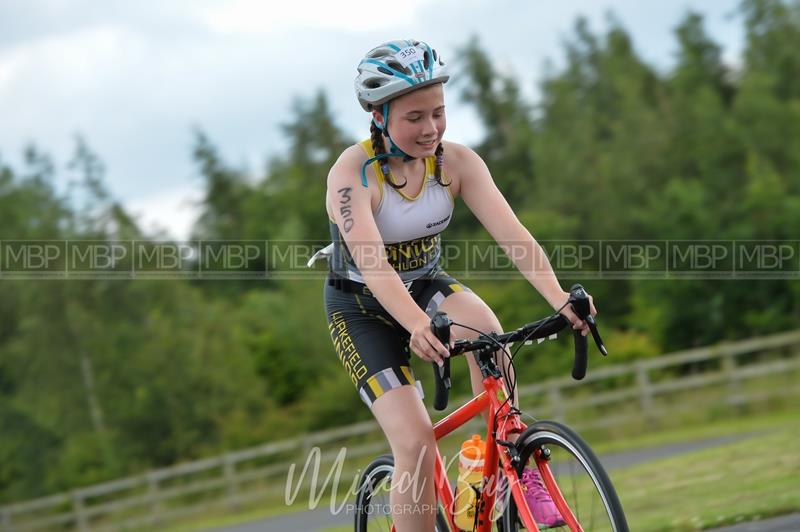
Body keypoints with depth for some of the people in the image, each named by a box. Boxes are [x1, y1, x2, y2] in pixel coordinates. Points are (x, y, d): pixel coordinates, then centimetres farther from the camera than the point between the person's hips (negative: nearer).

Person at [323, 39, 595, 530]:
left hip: (426, 287, 3)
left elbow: (512, 233, -26)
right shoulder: (352, 174, -27)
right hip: (362, 309, -3)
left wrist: (559, 297, -43)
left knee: (483, 324, -32)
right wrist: (418, 326, -58)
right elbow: (371, 262, -41)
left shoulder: (456, 162, -16)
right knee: (417, 445, -19)